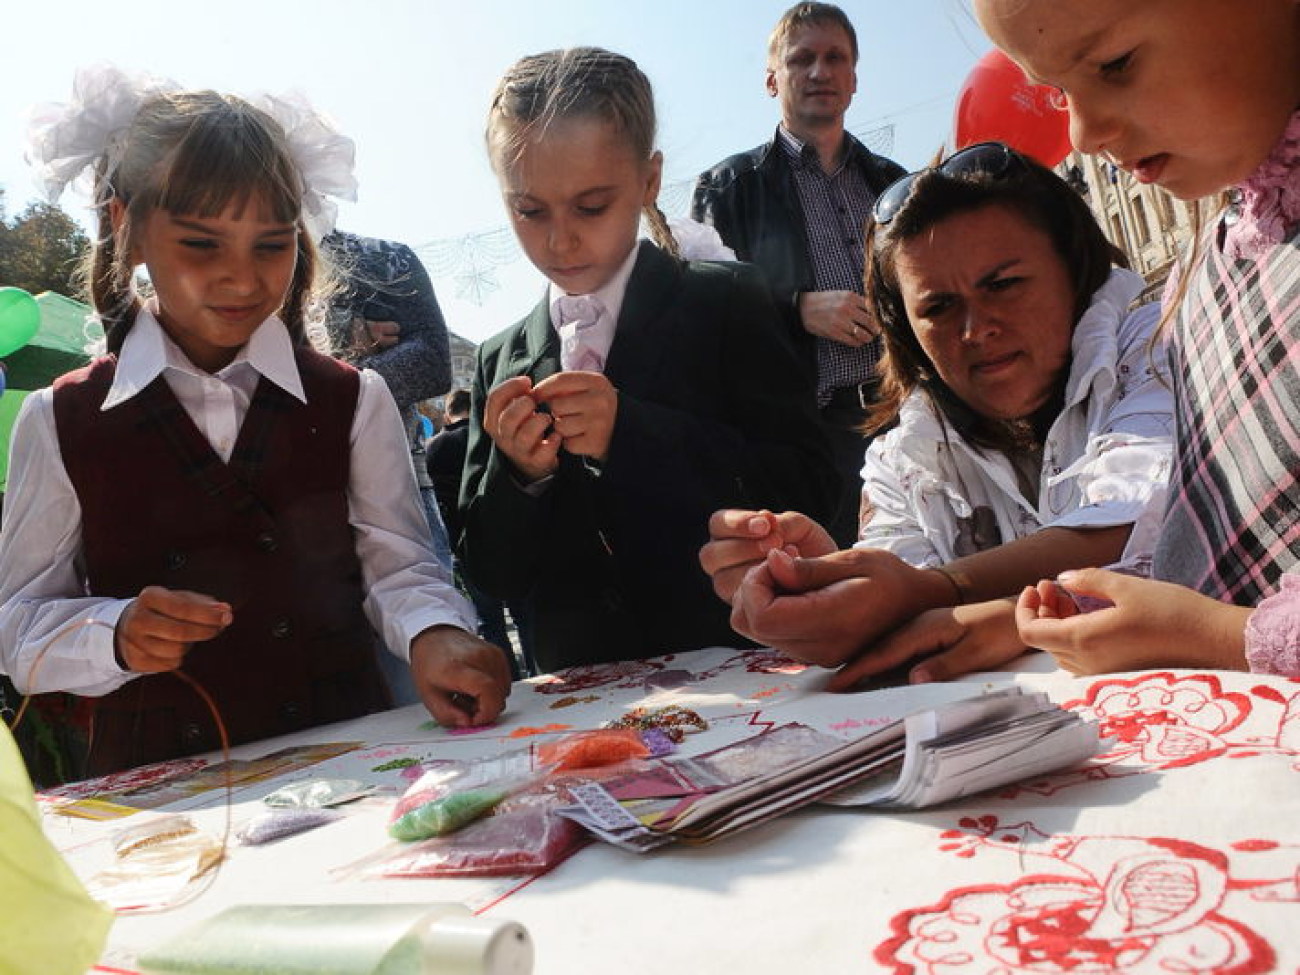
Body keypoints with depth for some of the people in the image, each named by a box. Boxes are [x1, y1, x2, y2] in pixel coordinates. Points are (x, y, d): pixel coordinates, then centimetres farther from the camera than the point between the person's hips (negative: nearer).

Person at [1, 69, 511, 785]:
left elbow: (397, 566, 4)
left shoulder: (354, 403, 8)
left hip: (344, 762, 0)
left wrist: (433, 638, -17)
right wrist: (117, 635, -14)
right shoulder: (60, 423, 5)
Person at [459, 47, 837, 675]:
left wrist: (632, 432, -16)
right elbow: (490, 575, 9)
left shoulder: (726, 302, 1)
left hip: (738, 663, -4)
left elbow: (807, 487, -7)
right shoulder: (500, 364, 8)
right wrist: (517, 474, -11)